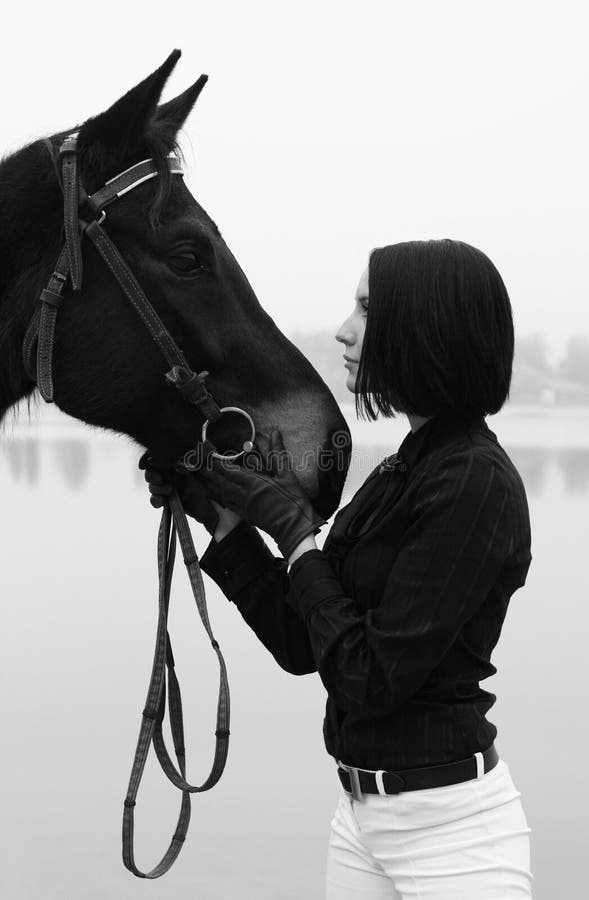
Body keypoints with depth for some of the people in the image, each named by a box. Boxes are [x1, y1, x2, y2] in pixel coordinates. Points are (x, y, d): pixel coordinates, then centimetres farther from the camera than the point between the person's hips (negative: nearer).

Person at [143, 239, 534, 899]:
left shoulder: (475, 482, -19)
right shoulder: (402, 472, 8)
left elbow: (369, 679, -22)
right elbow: (300, 645, 9)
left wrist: (294, 530, -15)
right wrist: (224, 517, 3)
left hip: (451, 826, -8)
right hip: (363, 812, 9)